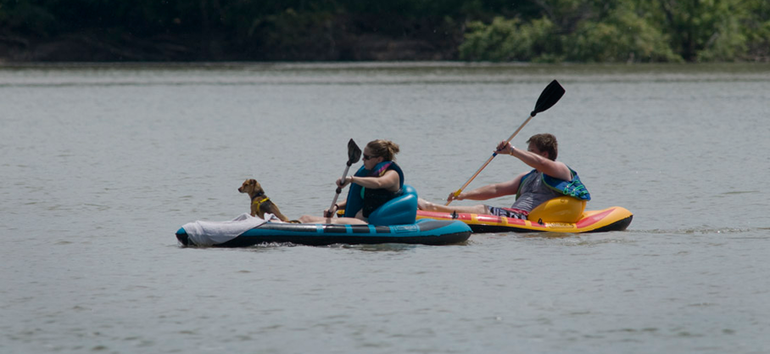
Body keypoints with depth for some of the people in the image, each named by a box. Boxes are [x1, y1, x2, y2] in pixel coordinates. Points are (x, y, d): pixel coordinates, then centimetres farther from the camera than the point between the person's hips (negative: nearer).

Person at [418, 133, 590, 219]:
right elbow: (495, 190, 25)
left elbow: (540, 163, -20)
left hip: (528, 217, -9)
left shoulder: (560, 169, 5)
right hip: (517, 214, 9)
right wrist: (464, 195, 13)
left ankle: (432, 208, -33)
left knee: (482, 210, -22)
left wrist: (511, 150, -14)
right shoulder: (527, 177, 31)